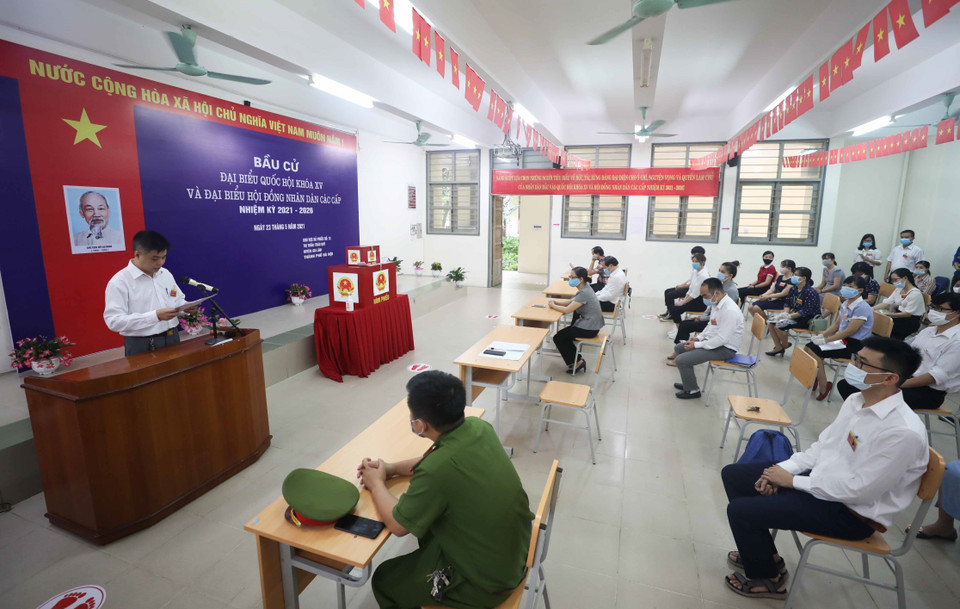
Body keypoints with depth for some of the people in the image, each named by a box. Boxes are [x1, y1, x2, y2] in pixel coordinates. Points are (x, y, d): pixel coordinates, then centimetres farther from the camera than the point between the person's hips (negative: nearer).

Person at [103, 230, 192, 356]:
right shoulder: (119, 282, -11)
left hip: (172, 340, 6)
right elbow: (114, 321, -18)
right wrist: (156, 316, -27)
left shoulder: (166, 274, 7)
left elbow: (178, 300, 18)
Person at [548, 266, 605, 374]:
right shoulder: (585, 288, 7)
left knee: (558, 338, -2)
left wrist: (553, 306, -8)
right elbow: (571, 301, 15)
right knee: (564, 334, 21)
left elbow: (567, 310, -24)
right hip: (592, 324, 10)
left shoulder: (584, 293, -23)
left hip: (589, 329, -10)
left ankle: (577, 362, 5)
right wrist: (556, 301, 0)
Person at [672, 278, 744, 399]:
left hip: (725, 348, -10)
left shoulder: (730, 310, -28)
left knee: (681, 360, -19)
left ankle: (692, 390, 4)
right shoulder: (716, 304, 2)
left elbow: (722, 339, -29)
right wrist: (698, 338, 4)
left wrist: (697, 345, -21)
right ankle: (689, 382, 28)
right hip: (713, 341, 10)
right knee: (679, 348, 16)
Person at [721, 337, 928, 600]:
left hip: (852, 513, -8)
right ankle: (761, 553, 23)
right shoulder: (855, 401, 0)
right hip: (820, 478, 8)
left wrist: (792, 481, -17)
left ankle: (767, 578, 15)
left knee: (740, 510, -15)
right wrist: (782, 470, -6)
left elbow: (860, 491, -25)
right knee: (733, 475, 5)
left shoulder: (904, 432, -27)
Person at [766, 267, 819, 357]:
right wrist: (785, 313, -9)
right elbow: (787, 303, 10)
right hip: (794, 315, 9)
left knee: (778, 326, -23)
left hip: (807, 320, -9)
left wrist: (789, 316, -24)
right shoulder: (793, 289, 5)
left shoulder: (810, 292, -20)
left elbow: (806, 312, -24)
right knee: (772, 322, -5)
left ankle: (785, 346, 3)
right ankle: (778, 347, 1)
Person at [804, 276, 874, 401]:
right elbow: (836, 324, 15)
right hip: (842, 339, 9)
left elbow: (849, 331, -22)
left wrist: (825, 340, -20)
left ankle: (823, 387, -11)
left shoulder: (862, 308, -19)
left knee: (814, 351, -23)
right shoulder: (845, 304, 8)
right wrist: (822, 335, 1)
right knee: (808, 348, -4)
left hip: (854, 345, -8)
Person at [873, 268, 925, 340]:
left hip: (910, 322, -7)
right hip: (898, 316, 7)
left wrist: (889, 314, -29)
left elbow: (908, 314, -18)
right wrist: (873, 308, -15)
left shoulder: (915, 293, -12)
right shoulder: (898, 290, 12)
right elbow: (887, 303, 4)